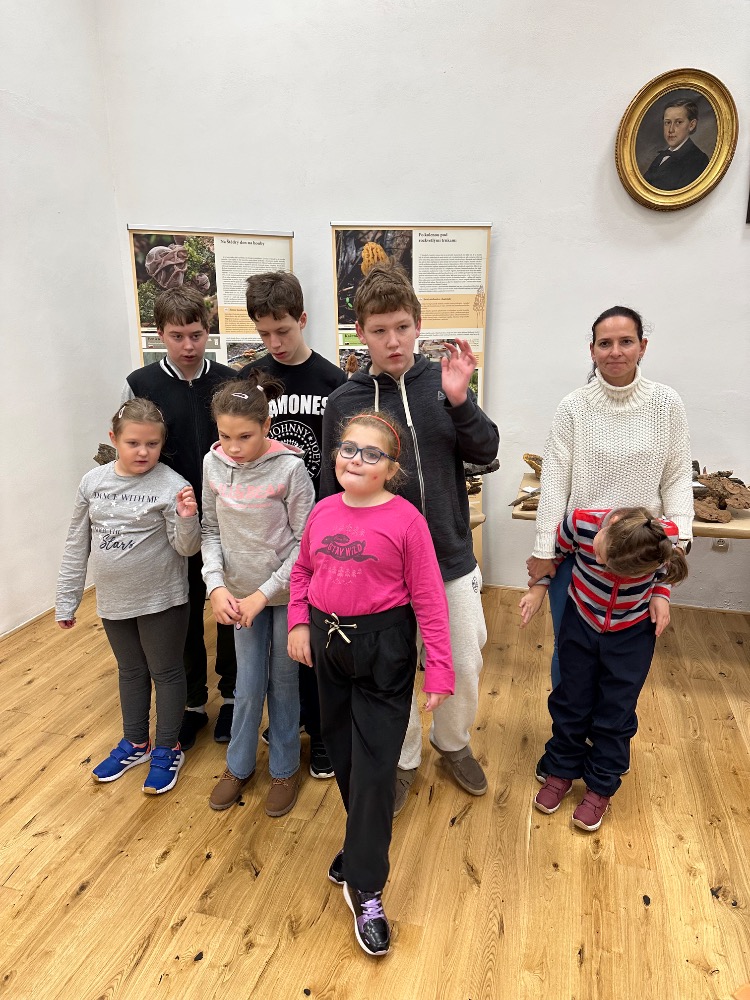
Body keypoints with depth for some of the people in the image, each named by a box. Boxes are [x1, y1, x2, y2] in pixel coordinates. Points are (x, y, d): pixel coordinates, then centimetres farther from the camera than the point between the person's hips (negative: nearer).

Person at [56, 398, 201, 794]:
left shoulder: (171, 485, -17)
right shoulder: (93, 482, -4)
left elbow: (186, 548, -15)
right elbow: (77, 544, 3)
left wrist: (187, 519, -35)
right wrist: (66, 598, 7)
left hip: (161, 599, -4)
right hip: (113, 599, 5)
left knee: (165, 671, 12)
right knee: (130, 671, 22)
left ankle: (167, 749, 32)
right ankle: (135, 743, 42)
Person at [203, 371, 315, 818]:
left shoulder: (289, 467, -19)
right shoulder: (213, 464, -7)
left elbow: (305, 542, -14)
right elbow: (211, 530, 1)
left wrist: (264, 593, -15)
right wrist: (216, 585, -11)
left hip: (286, 592, -3)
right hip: (240, 592, 3)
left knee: (283, 681, 12)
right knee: (248, 685, 12)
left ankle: (285, 769, 34)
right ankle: (239, 765, 36)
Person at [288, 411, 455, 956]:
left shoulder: (405, 520, -16)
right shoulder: (323, 512, -1)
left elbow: (428, 599, -14)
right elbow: (302, 570, 14)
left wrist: (439, 669, -13)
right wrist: (299, 624, 4)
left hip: (383, 650, -5)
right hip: (328, 643, 6)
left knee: (374, 767, 2)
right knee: (341, 753, 20)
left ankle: (365, 890, 21)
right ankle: (364, 843, 46)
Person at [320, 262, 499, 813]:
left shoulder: (442, 380, -3)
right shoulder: (344, 402, -5)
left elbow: (486, 452, -8)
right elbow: (333, 491, 0)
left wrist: (460, 400, -24)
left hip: (451, 559, 1)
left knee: (465, 667, 15)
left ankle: (453, 743, 45)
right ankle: (403, 760, 42)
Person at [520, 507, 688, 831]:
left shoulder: (665, 537, -29)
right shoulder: (581, 523, -31)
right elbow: (555, 549, -6)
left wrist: (660, 595, -16)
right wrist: (539, 587, -9)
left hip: (632, 633, 0)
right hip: (581, 623, 1)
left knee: (616, 713, 8)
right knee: (571, 702, 13)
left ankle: (601, 787, 29)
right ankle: (561, 771, 35)